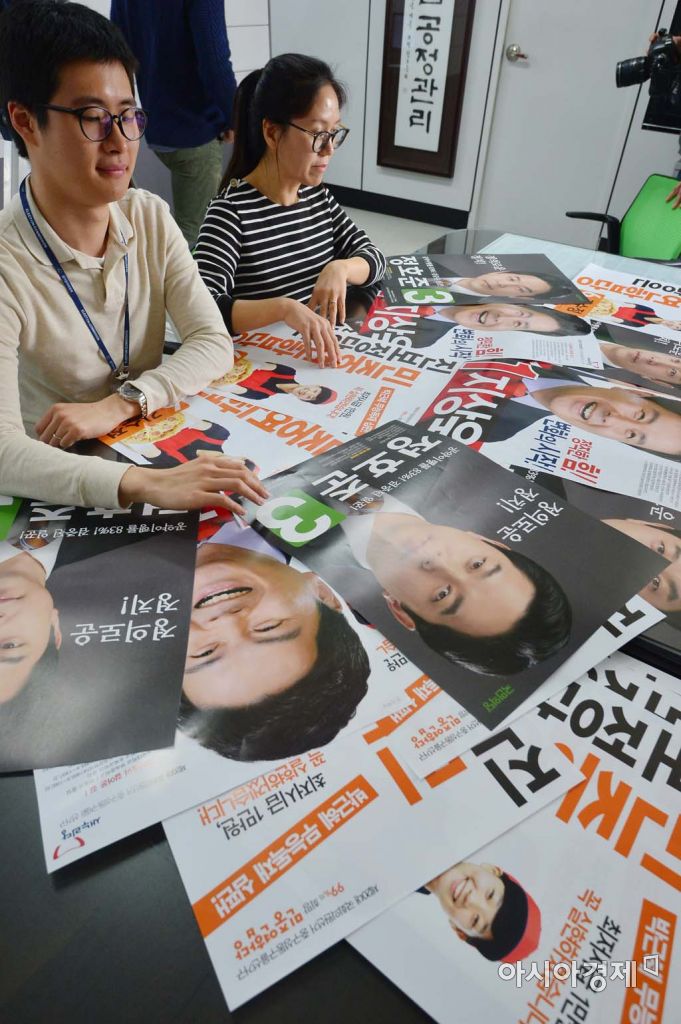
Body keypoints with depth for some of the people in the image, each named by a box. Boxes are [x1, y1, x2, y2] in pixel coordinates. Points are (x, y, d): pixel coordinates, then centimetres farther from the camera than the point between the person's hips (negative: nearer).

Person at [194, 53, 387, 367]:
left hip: (324, 356, 6)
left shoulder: (317, 195, 7)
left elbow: (373, 257, 11)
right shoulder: (231, 211, -15)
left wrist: (340, 268, -11)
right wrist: (284, 307, -39)